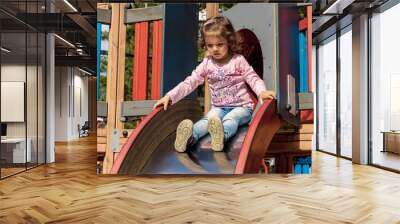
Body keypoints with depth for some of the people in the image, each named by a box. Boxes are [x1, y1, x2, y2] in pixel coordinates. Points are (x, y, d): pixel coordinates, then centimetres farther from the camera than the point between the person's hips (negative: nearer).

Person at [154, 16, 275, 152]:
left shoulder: (238, 60, -6)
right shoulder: (207, 63, 2)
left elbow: (253, 78, -9)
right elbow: (190, 82, -2)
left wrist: (262, 91, -33)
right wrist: (170, 96, -14)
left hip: (241, 107, -2)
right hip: (218, 107, 3)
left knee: (230, 119, -35)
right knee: (208, 119, -29)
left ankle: (222, 135, -66)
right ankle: (190, 137, -55)